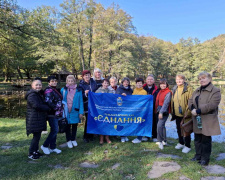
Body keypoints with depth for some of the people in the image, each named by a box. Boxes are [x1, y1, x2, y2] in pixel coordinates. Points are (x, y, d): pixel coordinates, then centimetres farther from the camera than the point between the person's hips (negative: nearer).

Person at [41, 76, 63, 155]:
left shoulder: (56, 90, 15)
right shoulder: (48, 90, -13)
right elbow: (48, 102, -22)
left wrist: (60, 110, 13)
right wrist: (56, 108, -12)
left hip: (56, 114, 9)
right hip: (52, 114, -9)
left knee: (54, 130, 12)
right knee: (54, 130, -7)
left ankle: (52, 147, 22)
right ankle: (45, 146, 8)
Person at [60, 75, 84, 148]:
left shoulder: (78, 90, 0)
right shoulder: (63, 90, 0)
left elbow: (81, 102, 0)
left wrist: (81, 112, -5)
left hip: (75, 111, 1)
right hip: (66, 111, 0)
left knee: (74, 126, 12)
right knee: (67, 126, 10)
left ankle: (73, 139, 31)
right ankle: (68, 140, 26)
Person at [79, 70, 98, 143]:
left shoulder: (93, 82, 6)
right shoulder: (81, 85, -3)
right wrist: (85, 94, -24)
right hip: (87, 105, -3)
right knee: (88, 120, -2)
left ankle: (91, 136, 21)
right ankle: (86, 137, 14)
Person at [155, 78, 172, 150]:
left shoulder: (168, 92, -9)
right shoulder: (160, 91, 15)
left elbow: (166, 103, -17)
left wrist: (161, 112, -21)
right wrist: (156, 110, 5)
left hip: (164, 112, -8)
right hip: (159, 111, 8)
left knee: (159, 125, -20)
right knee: (162, 126, 15)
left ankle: (160, 141, -12)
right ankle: (164, 141, 27)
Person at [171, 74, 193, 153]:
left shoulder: (188, 89, -11)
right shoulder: (174, 89, 9)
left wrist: (188, 112, -19)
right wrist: (172, 111, 12)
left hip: (185, 114, -6)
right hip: (177, 114, 6)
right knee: (179, 129, 19)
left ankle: (187, 146, 21)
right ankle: (181, 143, 38)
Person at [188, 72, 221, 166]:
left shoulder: (215, 91, -9)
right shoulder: (197, 90, 14)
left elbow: (212, 105, -21)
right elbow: (190, 100, 10)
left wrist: (198, 111, -23)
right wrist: (192, 109, -11)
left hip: (207, 121, -7)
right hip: (197, 119, 7)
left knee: (206, 140, 4)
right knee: (197, 139, 16)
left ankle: (205, 158, 18)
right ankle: (198, 156, 30)